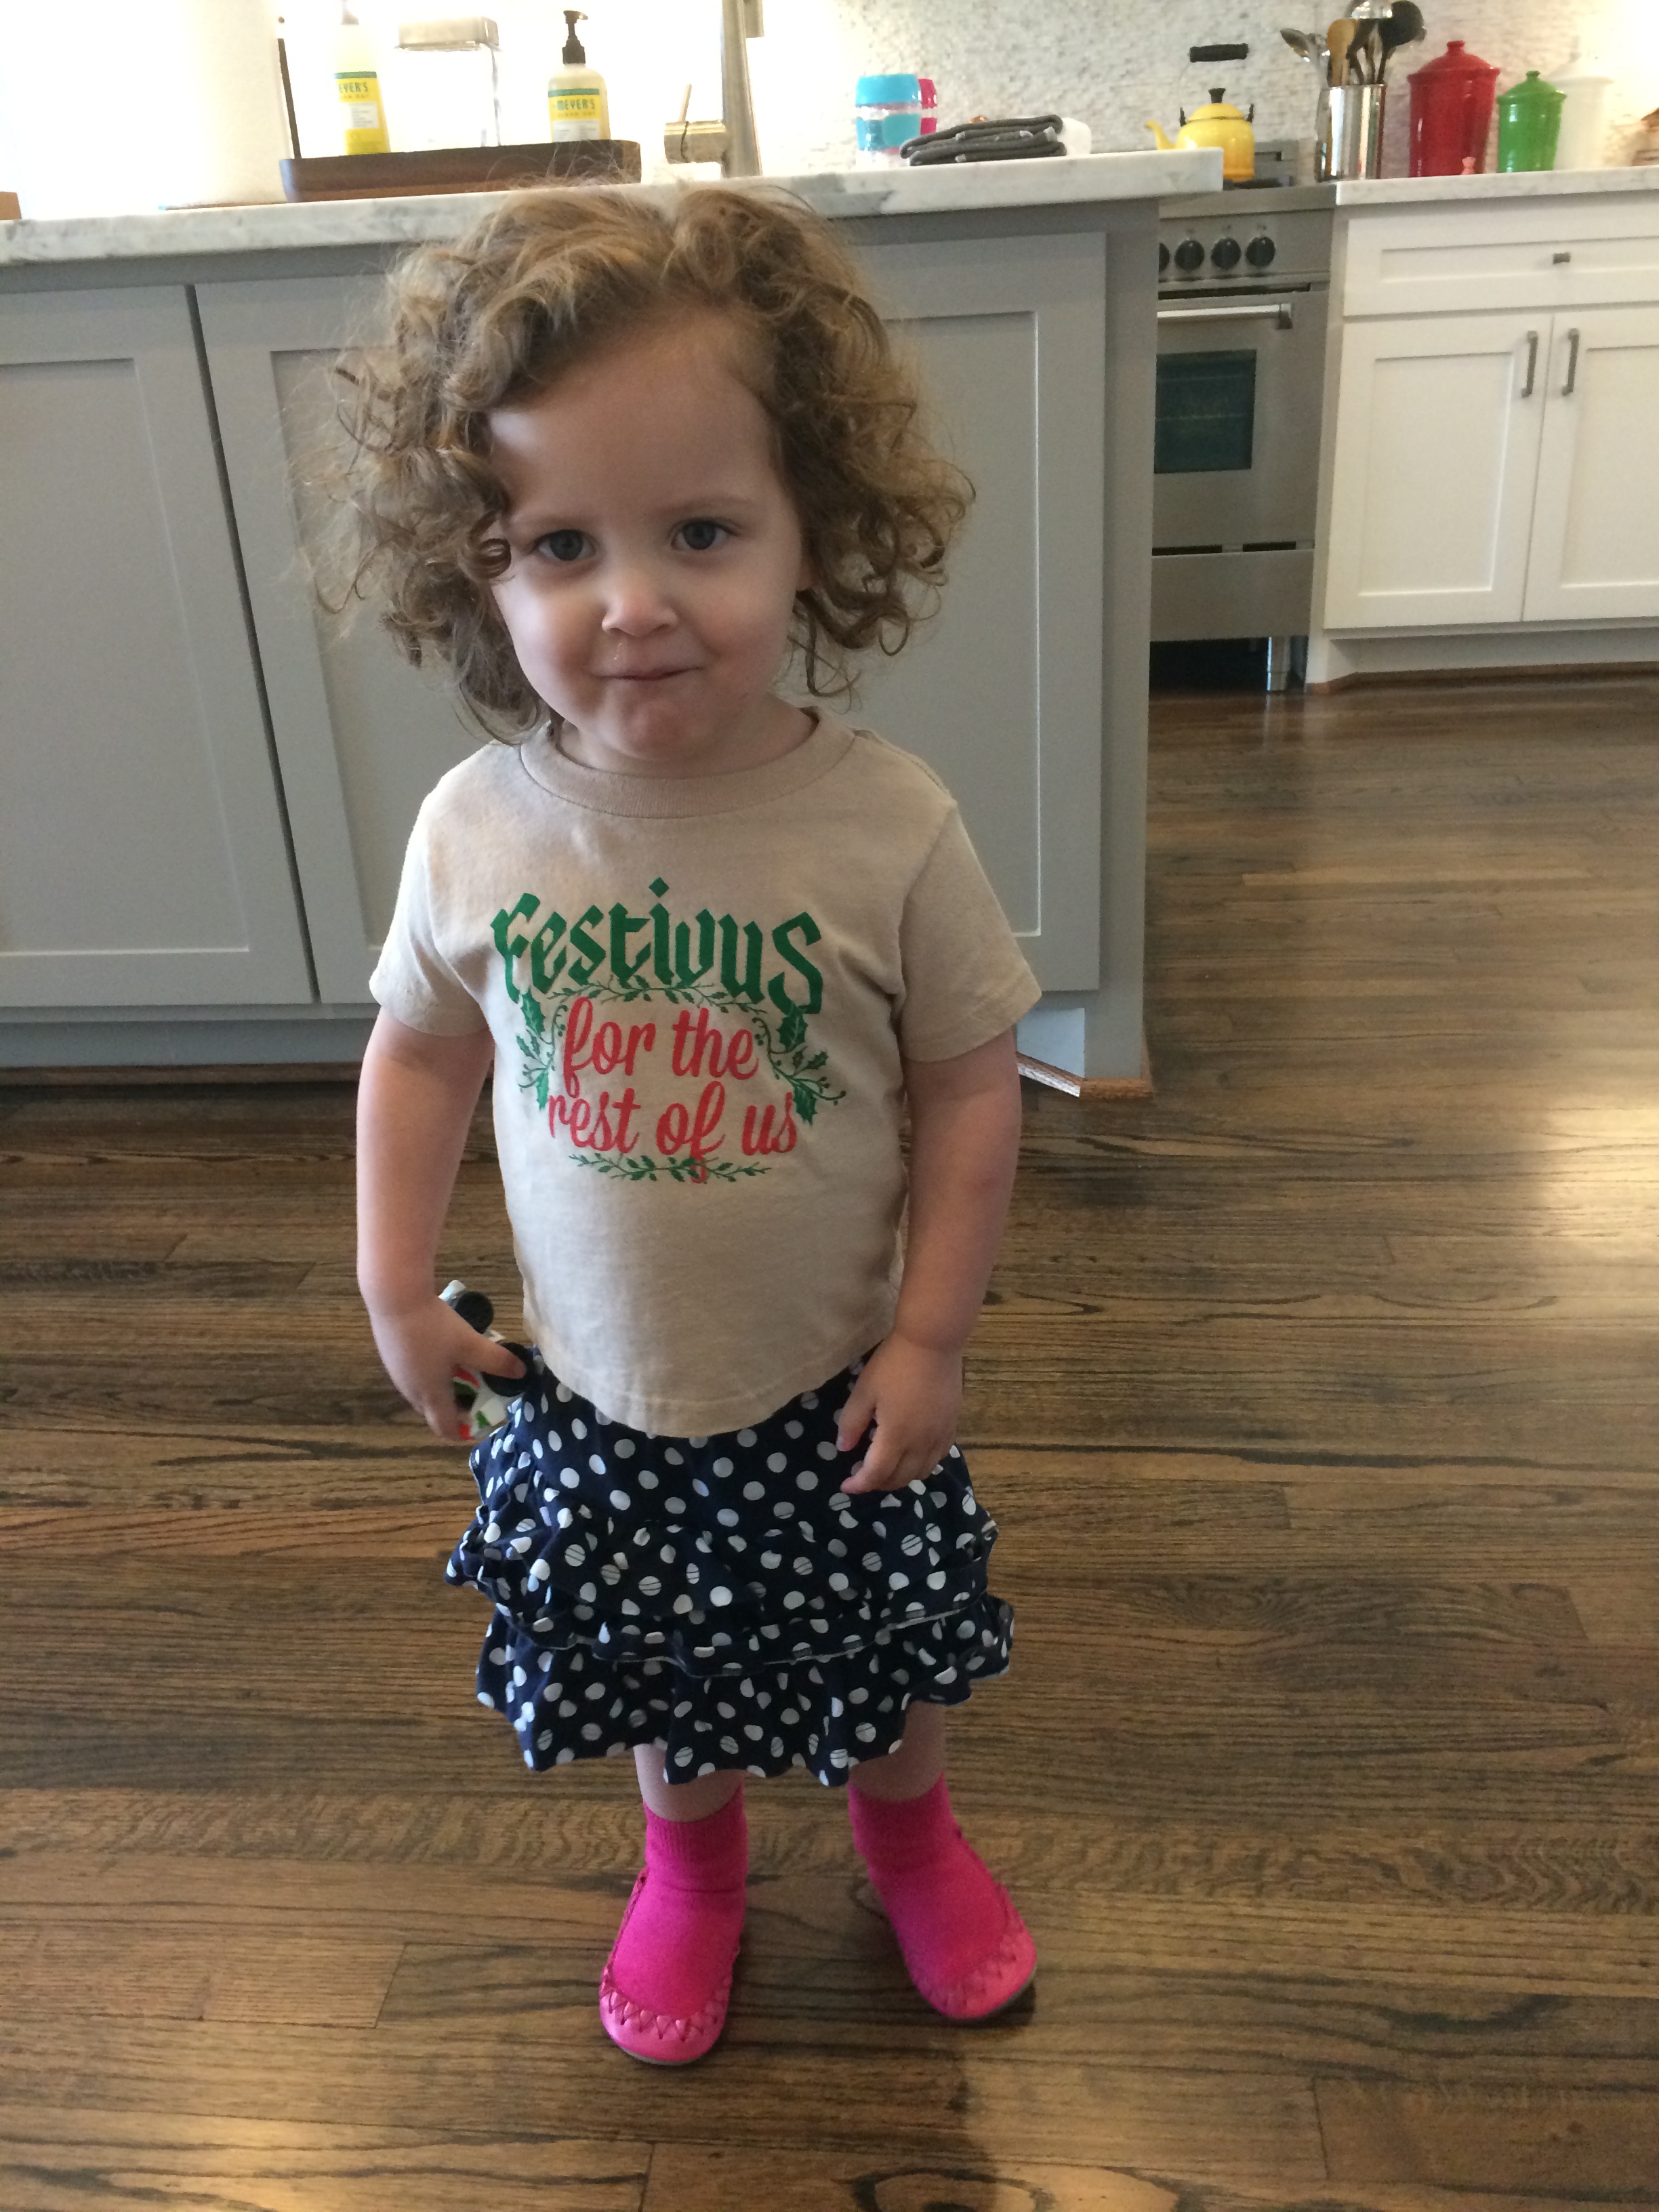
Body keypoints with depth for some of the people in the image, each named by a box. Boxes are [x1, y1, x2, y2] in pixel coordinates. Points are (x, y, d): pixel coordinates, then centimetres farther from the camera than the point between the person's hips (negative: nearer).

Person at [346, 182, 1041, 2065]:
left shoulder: (886, 827, -22)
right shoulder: (476, 830, -14)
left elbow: (969, 1086, -12)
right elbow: (417, 1048, 1)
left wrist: (929, 1335, -12)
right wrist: (395, 1286, 0)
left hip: (835, 1394, -1)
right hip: (598, 1398, 2)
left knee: (888, 1655, 23)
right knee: (650, 1671, 24)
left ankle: (909, 1836, 57)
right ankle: (692, 1861, 57)